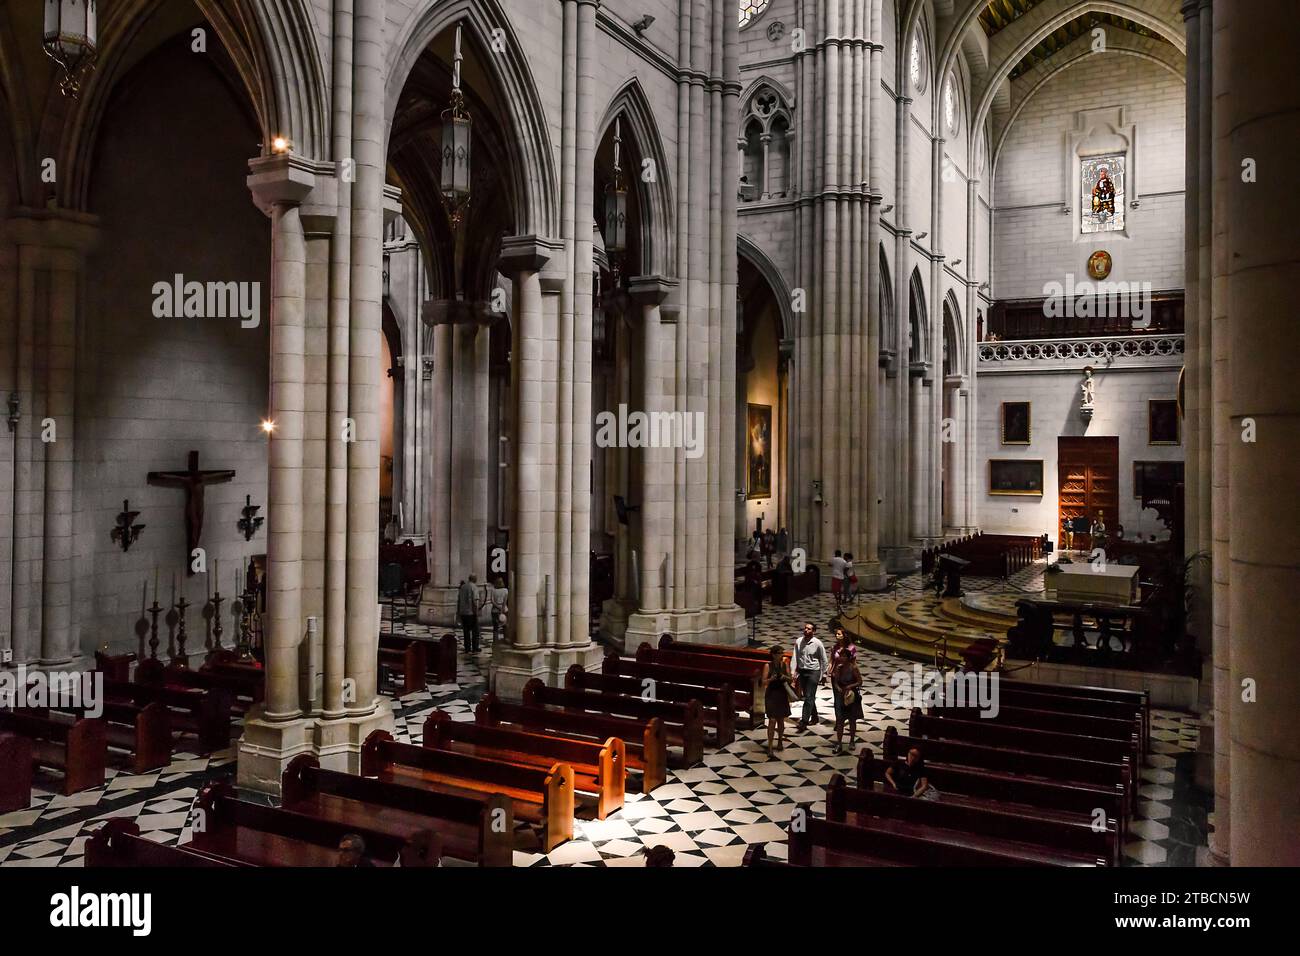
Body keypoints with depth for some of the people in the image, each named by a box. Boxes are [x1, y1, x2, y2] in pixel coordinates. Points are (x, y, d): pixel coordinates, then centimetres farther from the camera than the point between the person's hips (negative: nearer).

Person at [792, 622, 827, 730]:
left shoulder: (818, 644, -10)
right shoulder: (798, 642, -1)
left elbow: (823, 660, -1)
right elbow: (795, 657, 3)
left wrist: (821, 675, 1)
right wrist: (794, 672, -2)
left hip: (813, 672, -5)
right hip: (801, 671, 5)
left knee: (809, 697, -9)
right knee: (806, 696, 15)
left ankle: (804, 721, -10)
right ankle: (815, 717, 32)